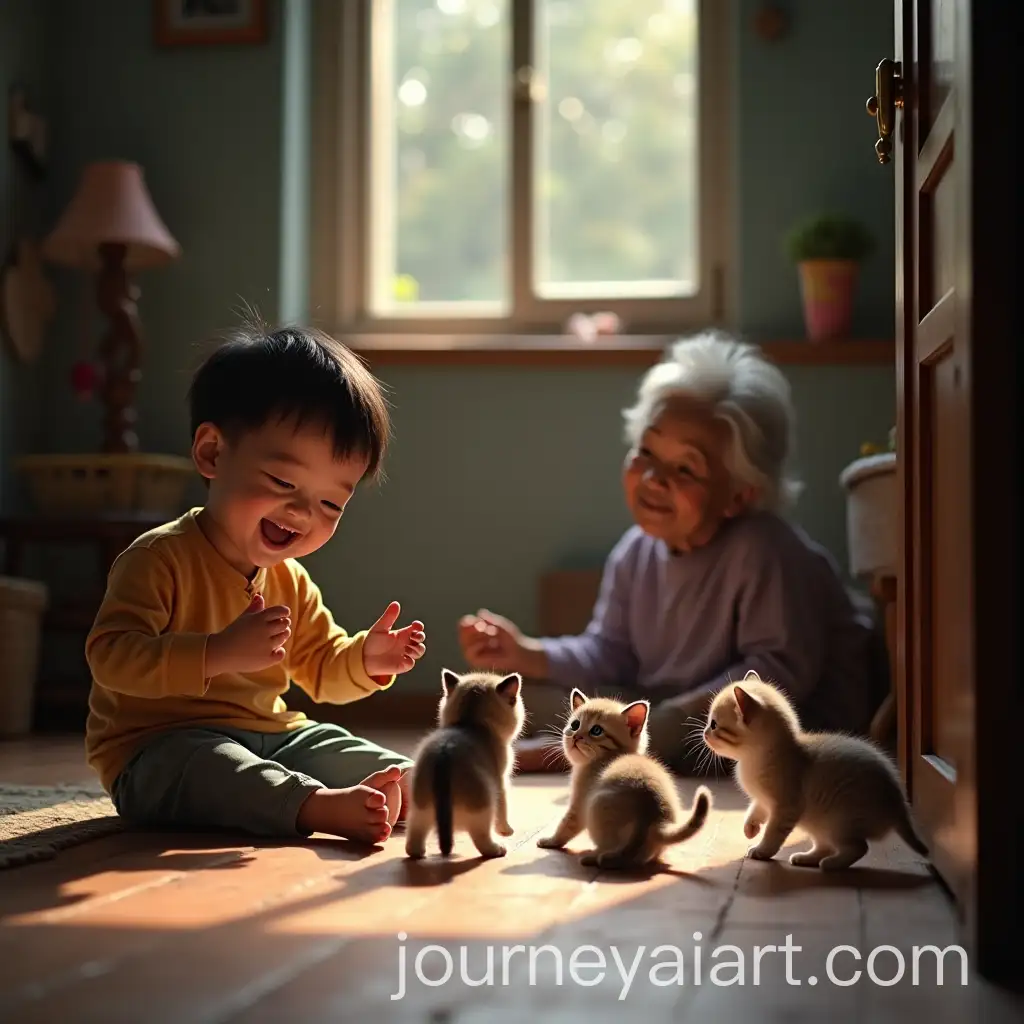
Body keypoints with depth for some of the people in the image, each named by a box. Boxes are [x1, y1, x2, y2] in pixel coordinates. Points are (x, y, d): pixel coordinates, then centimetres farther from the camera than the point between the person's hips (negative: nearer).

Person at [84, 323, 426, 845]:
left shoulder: (291, 581, 11)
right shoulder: (158, 560, -15)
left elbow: (320, 670, 23)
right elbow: (110, 656, -27)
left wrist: (366, 659, 0)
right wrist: (220, 653, -36)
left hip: (270, 739, 9)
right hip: (159, 752, -8)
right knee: (204, 764, -38)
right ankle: (320, 806, -51)